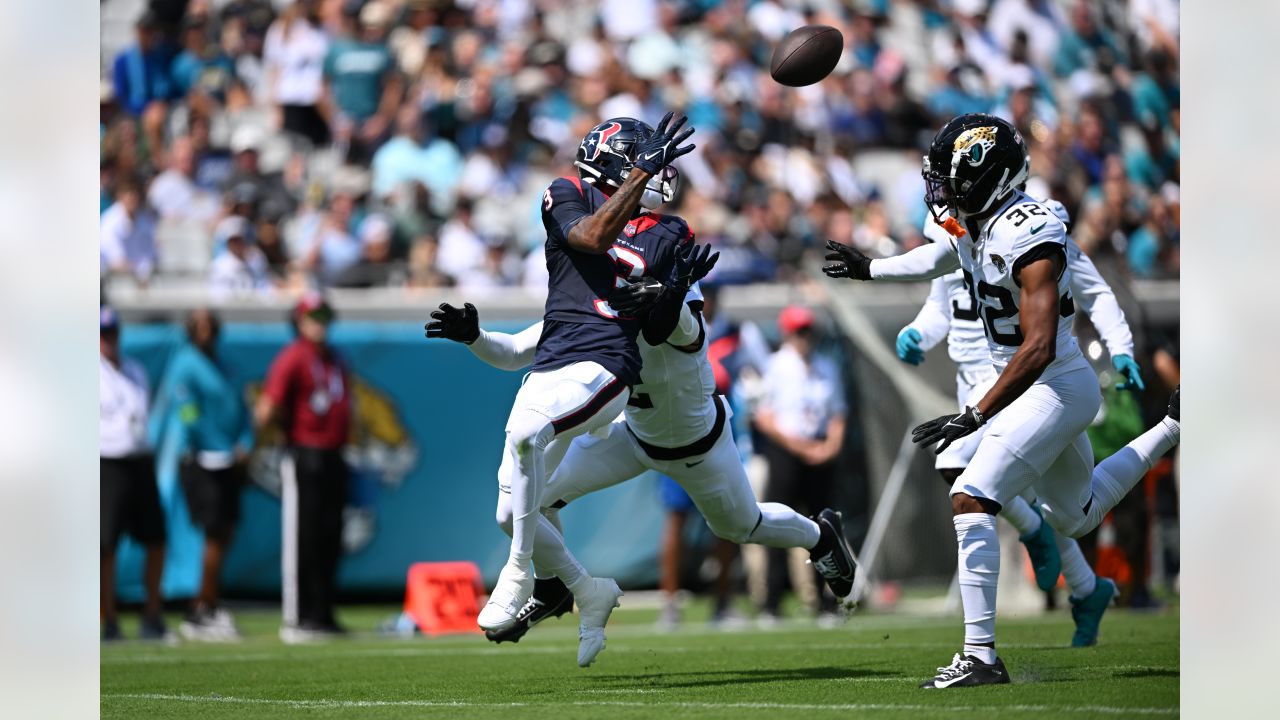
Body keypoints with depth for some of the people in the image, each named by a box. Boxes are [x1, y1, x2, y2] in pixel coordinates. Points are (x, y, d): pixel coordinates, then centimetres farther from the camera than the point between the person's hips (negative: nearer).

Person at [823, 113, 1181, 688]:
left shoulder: (1030, 236, -27)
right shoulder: (970, 224, -1)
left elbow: (1039, 348, -33)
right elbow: (938, 259, 27)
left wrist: (974, 417, -36)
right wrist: (867, 269, 35)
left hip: (1056, 388, -10)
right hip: (1033, 386, 10)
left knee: (971, 500, -20)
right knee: (1075, 518, 27)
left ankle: (981, 657, -20)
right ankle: (1174, 428, 41)